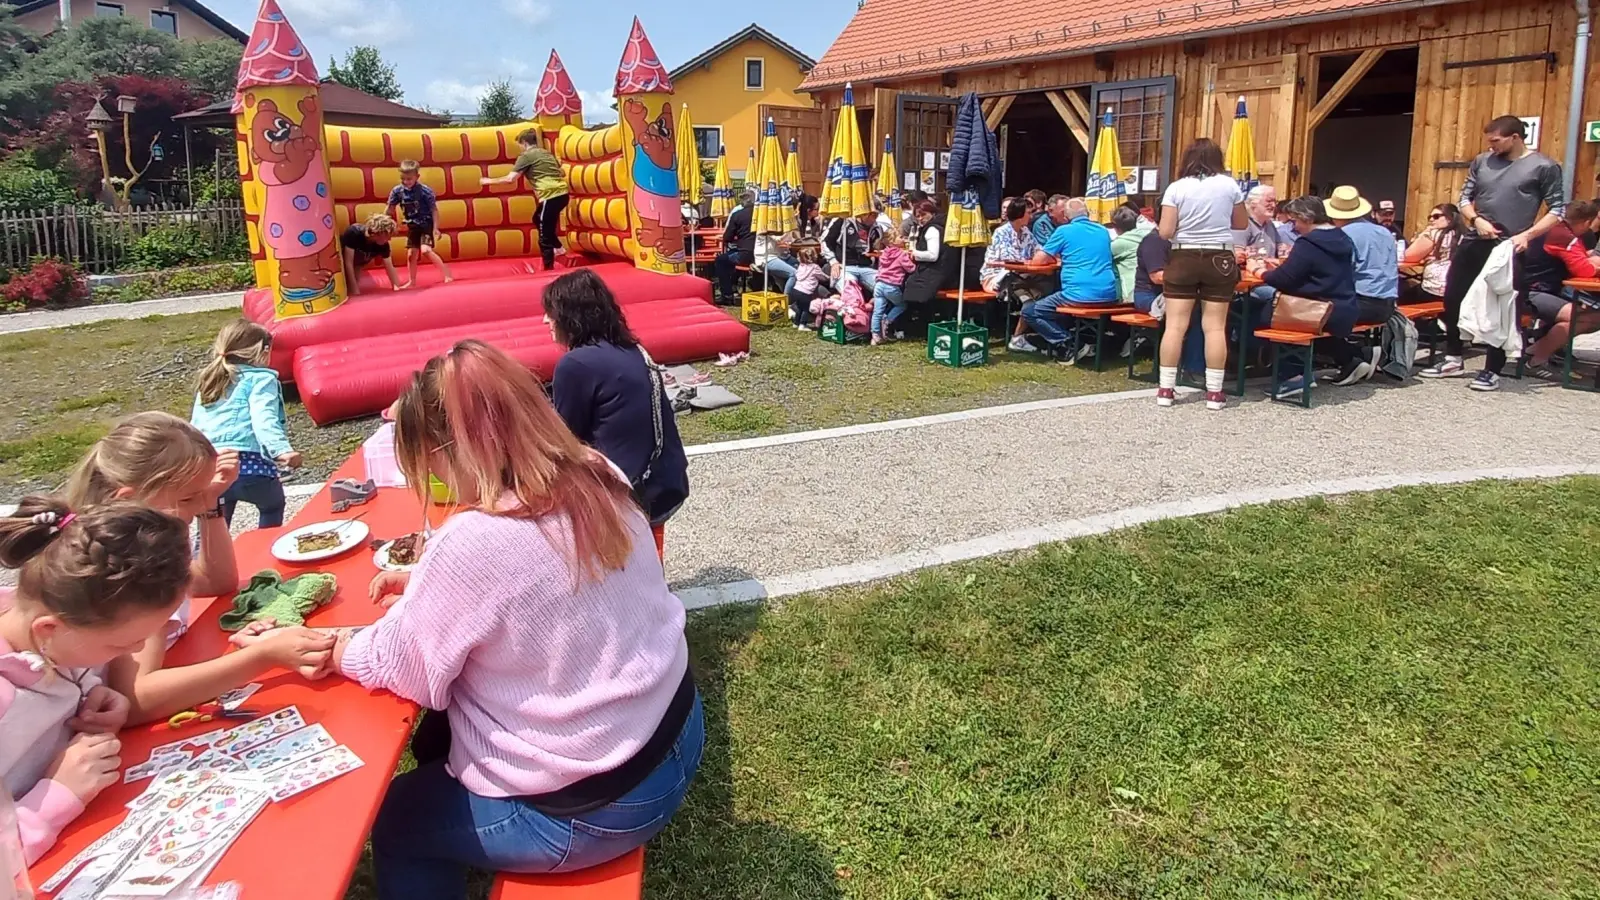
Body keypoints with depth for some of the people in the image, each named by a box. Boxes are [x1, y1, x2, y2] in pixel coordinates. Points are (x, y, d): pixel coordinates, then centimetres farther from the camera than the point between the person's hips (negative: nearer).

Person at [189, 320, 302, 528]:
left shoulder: (207, 383, 21)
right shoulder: (261, 379, 1)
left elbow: (195, 428, 21)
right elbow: (264, 420, -16)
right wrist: (282, 449, -29)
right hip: (249, 465, -5)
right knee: (273, 505, 26)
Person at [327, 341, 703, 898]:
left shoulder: (474, 542, -29)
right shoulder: (598, 479, -7)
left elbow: (402, 671, -12)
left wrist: (338, 648, 7)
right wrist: (428, 582, 10)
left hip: (596, 805, -7)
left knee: (394, 819, 18)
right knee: (436, 739, 27)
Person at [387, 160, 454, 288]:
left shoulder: (425, 190, -19)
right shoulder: (397, 191, -6)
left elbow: (434, 209, -13)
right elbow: (390, 209, 5)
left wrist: (435, 228, -16)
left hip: (426, 224, -5)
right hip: (413, 226, 5)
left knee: (425, 251, -22)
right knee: (411, 254, 8)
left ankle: (446, 273, -8)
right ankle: (412, 281, 22)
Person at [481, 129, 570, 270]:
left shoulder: (526, 156, -2)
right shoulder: (546, 153, 20)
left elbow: (510, 179, -7)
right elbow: (563, 173, 27)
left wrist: (489, 181, 7)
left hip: (551, 197, -8)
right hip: (562, 194, 9)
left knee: (544, 237, -1)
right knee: (538, 219, 32)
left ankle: (548, 269, 2)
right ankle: (558, 247, 33)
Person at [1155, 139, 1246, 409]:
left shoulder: (1176, 188, -4)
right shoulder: (1229, 185, 1)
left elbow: (1165, 232, -8)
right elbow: (1241, 223, 12)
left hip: (1183, 259, -1)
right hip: (1219, 260, 1)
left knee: (1175, 325, 2)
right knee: (1215, 327, 2)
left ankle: (1166, 389, 3)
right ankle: (1214, 392, 4)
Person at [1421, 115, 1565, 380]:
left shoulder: (1544, 167, -3)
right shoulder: (1482, 161, 9)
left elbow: (1556, 209, -2)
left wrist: (1527, 235, -15)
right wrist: (1476, 220, -6)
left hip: (1509, 249, -5)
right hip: (1473, 243, 5)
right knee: (1453, 299, 8)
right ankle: (1453, 360, 21)